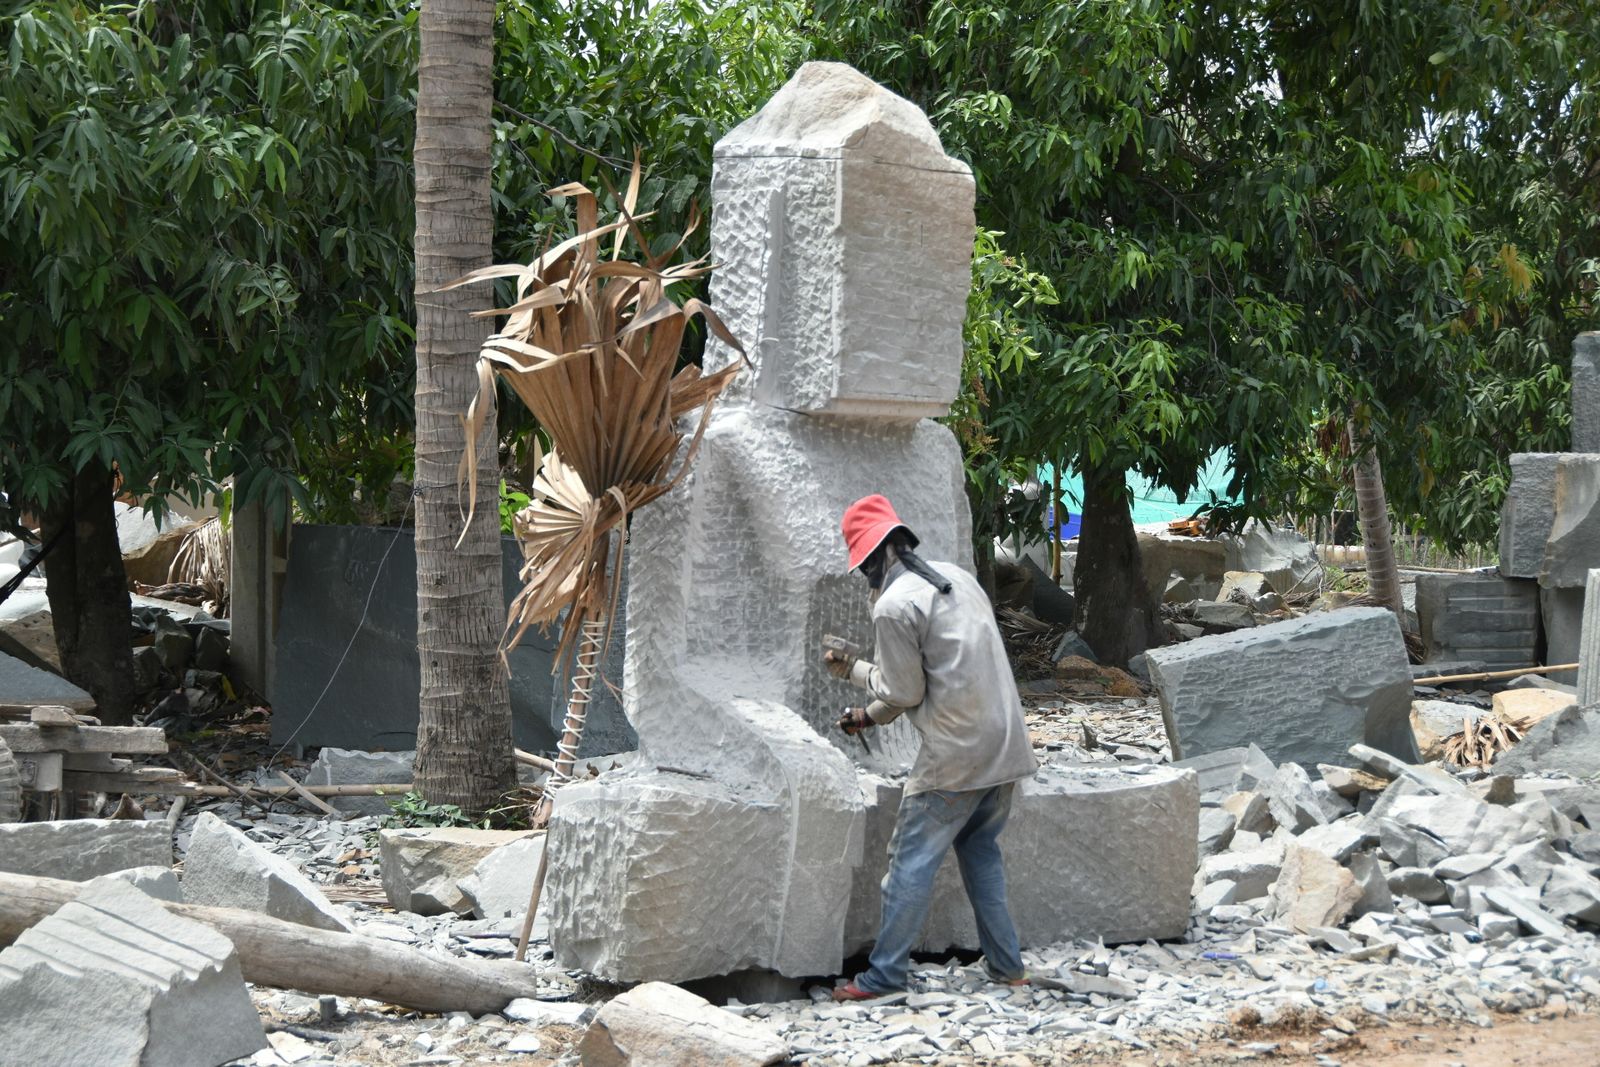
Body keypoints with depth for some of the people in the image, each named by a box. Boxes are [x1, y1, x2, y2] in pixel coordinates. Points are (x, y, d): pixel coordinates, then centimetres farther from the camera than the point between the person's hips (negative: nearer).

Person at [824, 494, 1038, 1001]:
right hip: (1005, 744, 8)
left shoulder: (893, 607, -13)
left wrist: (857, 669, 10)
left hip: (954, 757, -8)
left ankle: (885, 974, 4)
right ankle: (1006, 964, 19)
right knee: (981, 849, 19)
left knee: (912, 858, 0)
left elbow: (904, 692, -8)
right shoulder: (956, 577, 13)